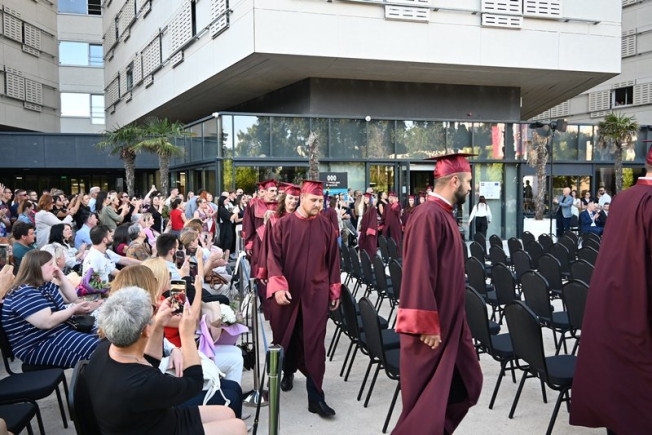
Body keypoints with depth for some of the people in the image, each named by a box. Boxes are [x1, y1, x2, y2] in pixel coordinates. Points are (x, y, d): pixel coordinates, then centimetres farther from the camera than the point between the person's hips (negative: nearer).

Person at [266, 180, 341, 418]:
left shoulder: (326, 227, 1)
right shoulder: (283, 225, -4)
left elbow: (333, 261, 6)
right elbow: (274, 258, -7)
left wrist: (334, 291, 7)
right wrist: (278, 287, -19)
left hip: (316, 293, 0)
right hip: (288, 292, 0)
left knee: (314, 342, -3)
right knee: (286, 337, 14)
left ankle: (315, 396, 1)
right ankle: (288, 371, 43)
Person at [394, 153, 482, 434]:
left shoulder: (443, 215, 11)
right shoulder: (429, 216, -21)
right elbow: (420, 274, -25)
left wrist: (446, 319, 21)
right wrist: (428, 324, -23)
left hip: (448, 321, 10)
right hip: (431, 325, -10)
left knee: (467, 383, 18)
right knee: (426, 398, 1)